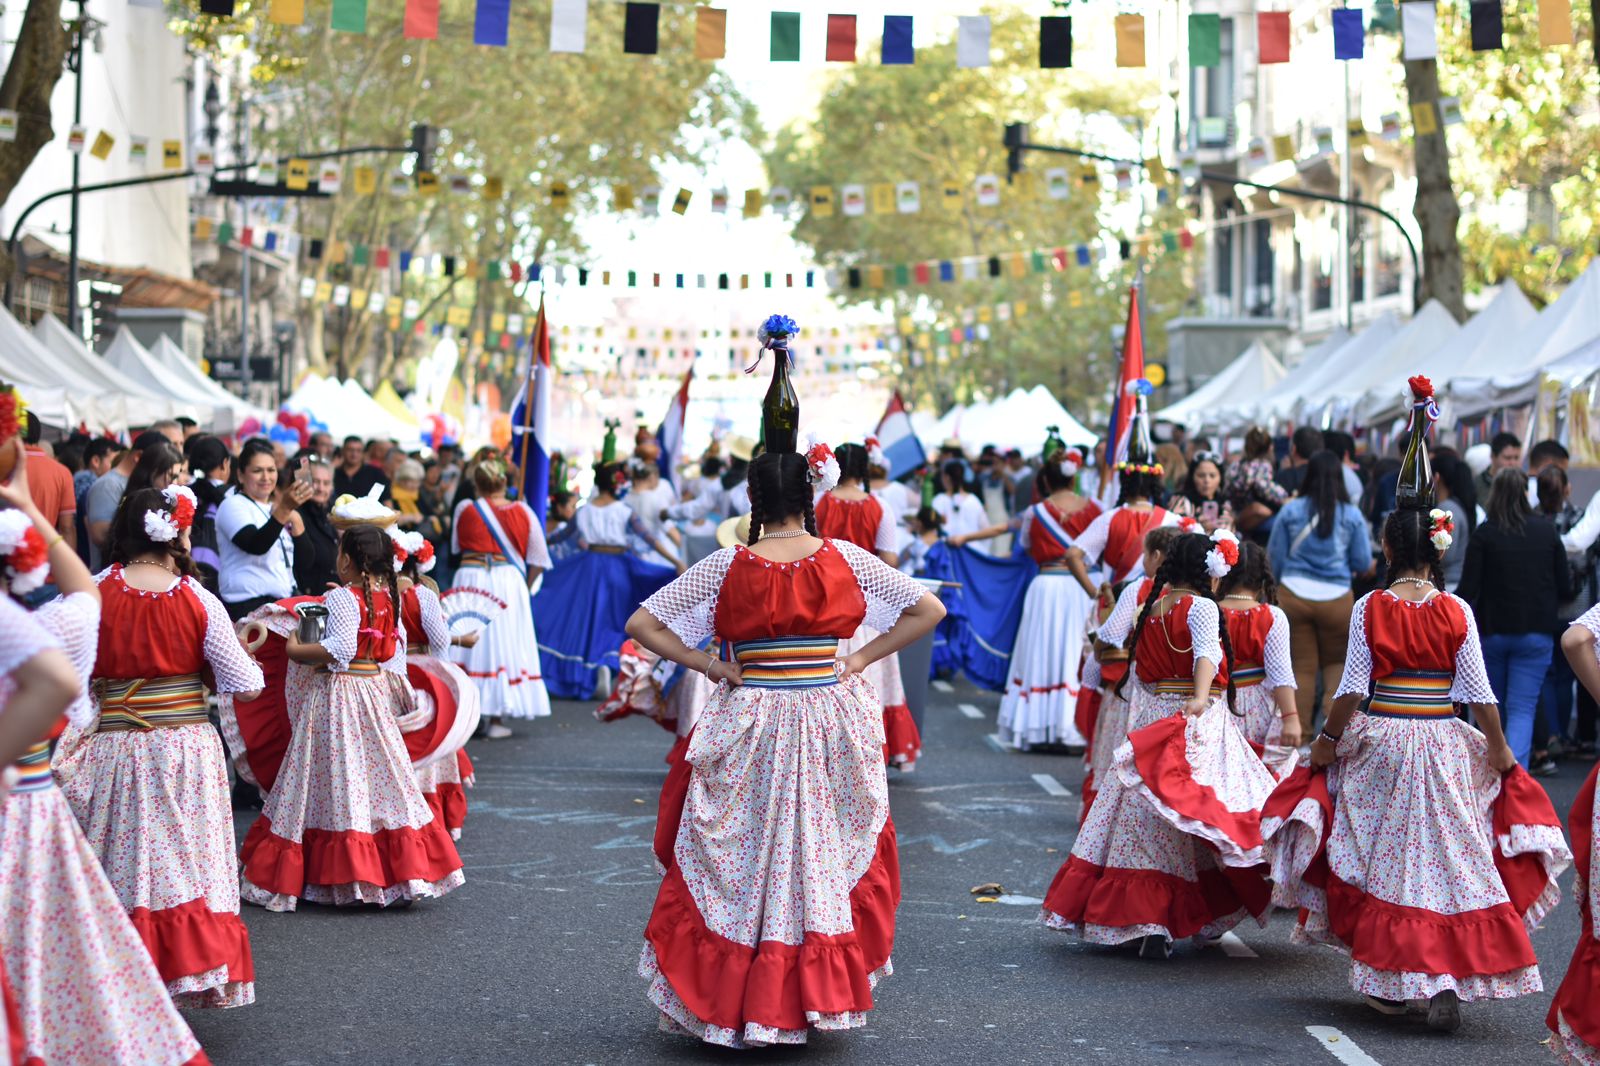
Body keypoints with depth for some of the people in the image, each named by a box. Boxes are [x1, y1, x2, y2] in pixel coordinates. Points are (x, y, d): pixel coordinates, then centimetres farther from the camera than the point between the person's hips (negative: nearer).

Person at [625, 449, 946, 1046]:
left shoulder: (727, 566, -7)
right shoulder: (845, 559, -4)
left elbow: (640, 624, -7)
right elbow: (929, 611, 0)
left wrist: (706, 665, -2)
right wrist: (860, 659, 1)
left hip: (749, 728, -1)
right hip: (832, 726, 1)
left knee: (742, 864, 9)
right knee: (830, 858, 14)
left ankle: (726, 1000, 12)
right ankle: (819, 995, 18)